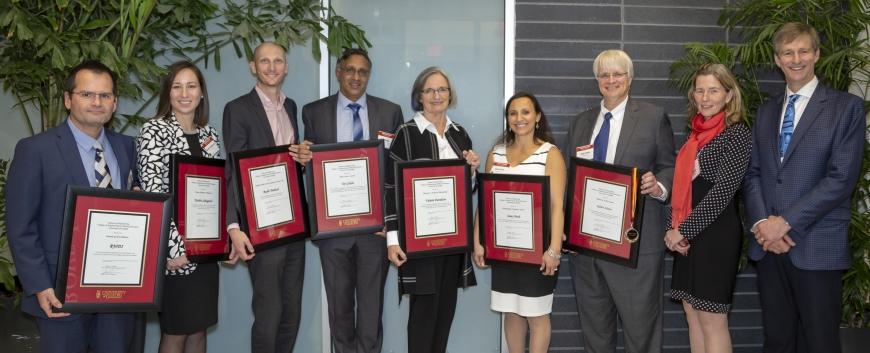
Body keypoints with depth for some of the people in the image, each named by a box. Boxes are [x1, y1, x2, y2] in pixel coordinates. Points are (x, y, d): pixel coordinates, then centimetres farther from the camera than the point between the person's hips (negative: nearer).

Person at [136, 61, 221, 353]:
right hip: (175, 249, -6)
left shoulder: (208, 133, 10)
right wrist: (175, 247, -19)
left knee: (199, 328, 13)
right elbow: (153, 193, -15)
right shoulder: (155, 131, -9)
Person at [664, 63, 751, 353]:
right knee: (692, 312, 12)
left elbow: (723, 190, -17)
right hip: (687, 236, 8)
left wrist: (683, 230, -15)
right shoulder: (697, 133, 13)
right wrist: (673, 229, 0)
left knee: (711, 318, -2)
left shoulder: (737, 133, -10)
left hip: (717, 234, -7)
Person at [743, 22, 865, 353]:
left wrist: (787, 222, -14)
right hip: (768, 244, 4)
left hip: (816, 247, -4)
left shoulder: (847, 107, -1)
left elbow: (841, 177, -10)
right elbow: (752, 173, 11)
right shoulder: (766, 111, 15)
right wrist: (762, 221, -6)